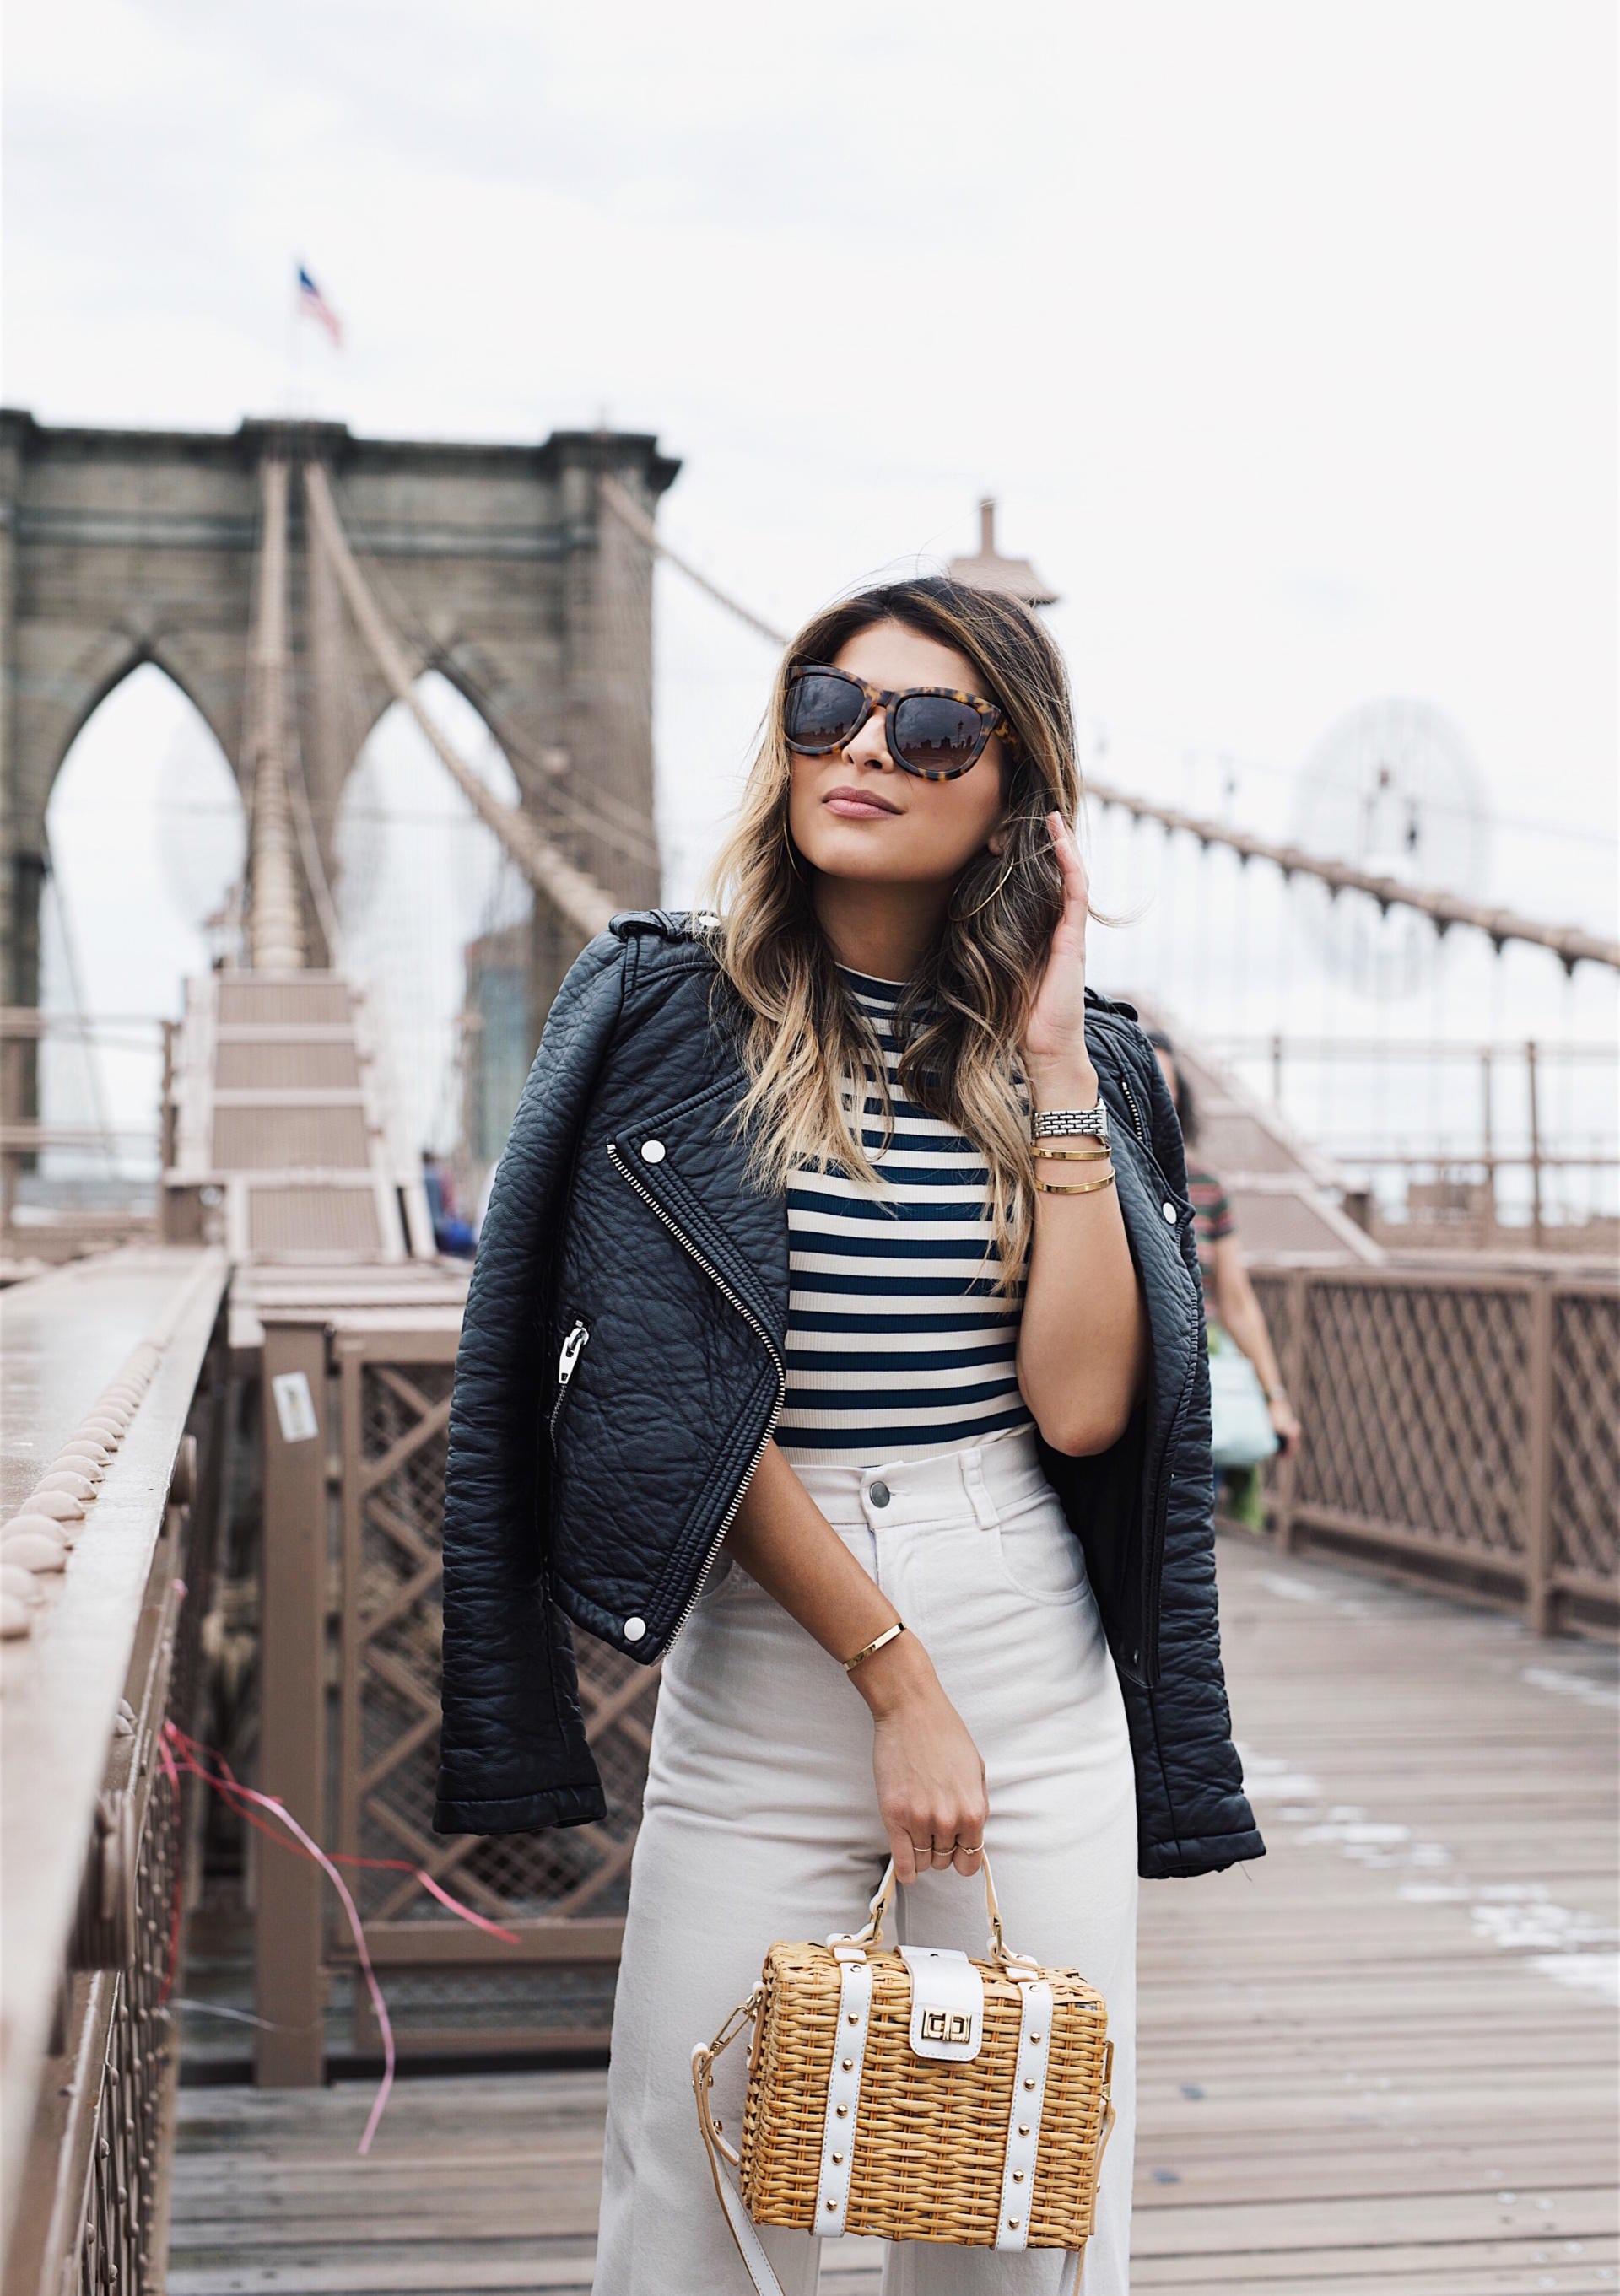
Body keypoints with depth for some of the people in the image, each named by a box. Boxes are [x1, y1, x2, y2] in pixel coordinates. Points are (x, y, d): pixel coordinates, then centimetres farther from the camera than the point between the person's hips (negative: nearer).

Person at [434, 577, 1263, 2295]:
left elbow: (1082, 1405, -7)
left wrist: (1053, 1067, -7)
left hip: (1038, 1676, 2)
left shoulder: (1086, 1058, 6)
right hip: (761, 1671, -2)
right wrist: (897, 1677, -12)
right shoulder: (667, 1010, -2)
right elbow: (678, 1395, -9)